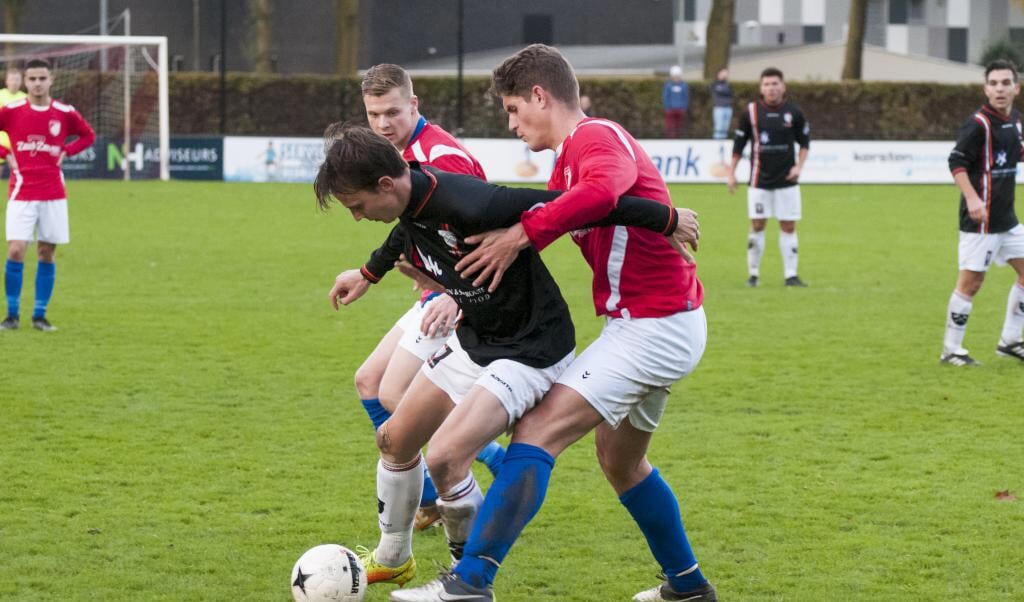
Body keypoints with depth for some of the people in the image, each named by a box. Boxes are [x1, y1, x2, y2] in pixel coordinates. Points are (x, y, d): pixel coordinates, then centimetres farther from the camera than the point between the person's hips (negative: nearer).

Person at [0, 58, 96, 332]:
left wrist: (65, 152, 2)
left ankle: (40, 315, 14)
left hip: (53, 195, 2)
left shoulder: (65, 113, 0)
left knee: (47, 253, 4)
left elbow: (88, 135, 15)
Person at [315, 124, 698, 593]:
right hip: (473, 339, 9)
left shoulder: (470, 207, -36)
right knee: (394, 439, 15)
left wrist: (664, 220, -25)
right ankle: (391, 559, 38)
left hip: (531, 351, -9)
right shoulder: (411, 199, -8)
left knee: (445, 457, -23)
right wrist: (369, 273, 36)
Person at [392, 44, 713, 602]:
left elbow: (603, 189, -38)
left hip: (653, 323, -11)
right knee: (620, 460, 26)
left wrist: (522, 234, -33)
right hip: (666, 325, 11)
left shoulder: (596, 137, -14)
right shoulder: (568, 158, 18)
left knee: (538, 431, -17)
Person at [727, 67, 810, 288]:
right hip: (759, 180, -1)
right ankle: (753, 273, 9)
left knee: (788, 227, 0)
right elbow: (739, 143, 6)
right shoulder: (751, 111, -2)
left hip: (787, 180, 1)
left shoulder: (793, 111, 0)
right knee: (757, 226, -1)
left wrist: (799, 166, 0)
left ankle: (791, 275, 5)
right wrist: (731, 172, 5)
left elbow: (804, 140, 12)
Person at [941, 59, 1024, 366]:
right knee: (970, 282, -5)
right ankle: (950, 350, 6)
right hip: (981, 218, -8)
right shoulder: (978, 124, -15)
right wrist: (972, 198, -29)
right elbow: (957, 162, -18)